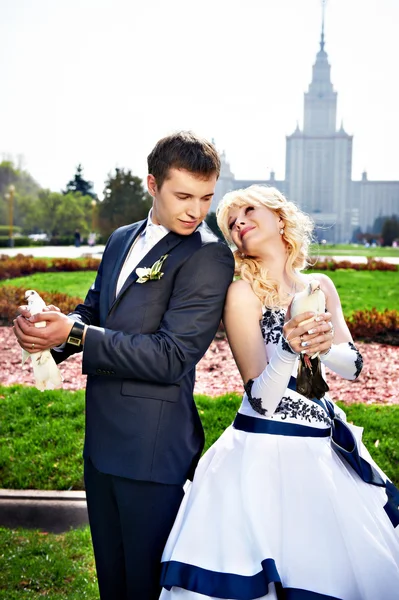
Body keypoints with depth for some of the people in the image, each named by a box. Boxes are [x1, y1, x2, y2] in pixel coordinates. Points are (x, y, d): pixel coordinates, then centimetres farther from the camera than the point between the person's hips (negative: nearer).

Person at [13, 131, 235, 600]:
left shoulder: (208, 257, -14)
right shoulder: (122, 240, 10)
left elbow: (172, 357, -21)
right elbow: (92, 310, 15)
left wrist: (75, 335, -22)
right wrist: (54, 326, -8)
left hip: (152, 445, -7)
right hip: (102, 435, 7)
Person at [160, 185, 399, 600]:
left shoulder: (320, 286, 6)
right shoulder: (243, 293, -11)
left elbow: (354, 366, 1)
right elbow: (261, 398, -14)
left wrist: (323, 346, -19)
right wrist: (289, 350, -32)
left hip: (328, 451, 6)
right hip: (267, 454, -5)